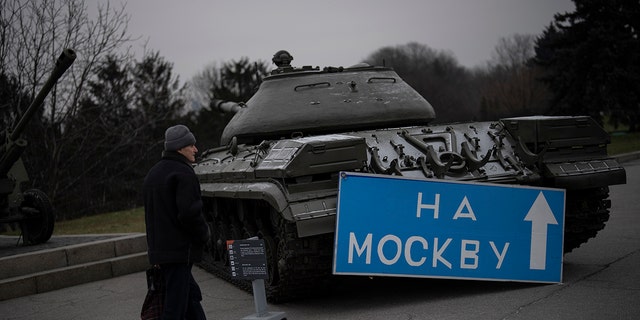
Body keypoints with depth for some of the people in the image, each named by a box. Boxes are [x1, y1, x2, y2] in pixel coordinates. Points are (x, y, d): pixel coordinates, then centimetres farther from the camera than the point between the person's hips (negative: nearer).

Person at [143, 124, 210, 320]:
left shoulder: (154, 173, 16)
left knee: (192, 295, 20)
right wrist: (204, 235, -6)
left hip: (159, 250, 10)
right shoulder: (183, 173, -14)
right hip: (180, 250, -10)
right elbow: (189, 213, -24)